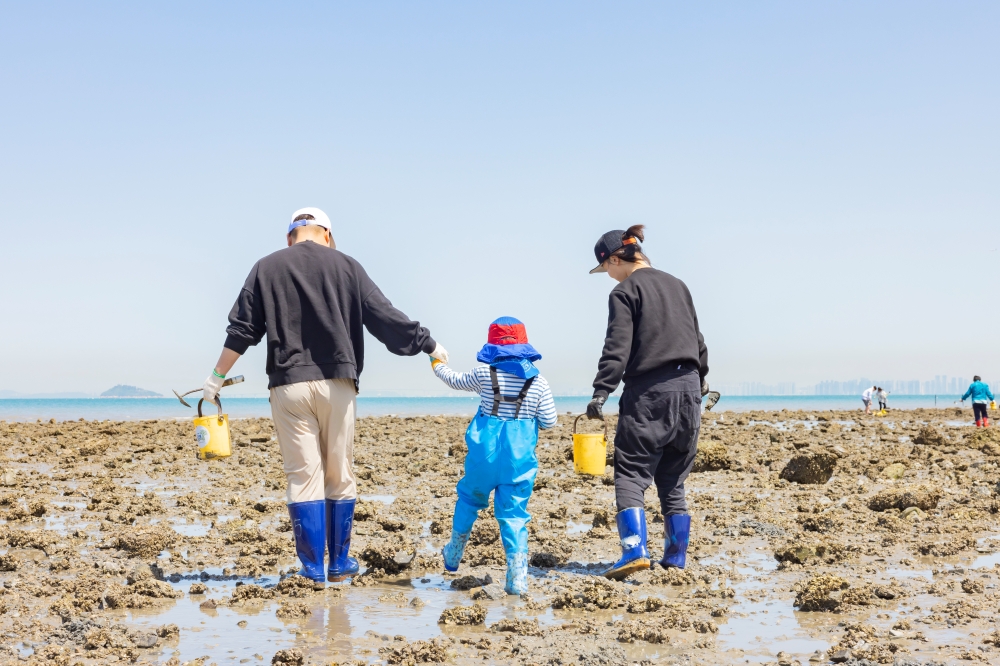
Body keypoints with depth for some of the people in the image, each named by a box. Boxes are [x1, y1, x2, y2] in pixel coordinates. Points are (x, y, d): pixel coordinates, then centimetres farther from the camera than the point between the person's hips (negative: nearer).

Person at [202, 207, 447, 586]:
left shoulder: (266, 269, 7)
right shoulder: (345, 266, 5)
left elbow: (241, 330, 5)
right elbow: (385, 318, 4)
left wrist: (217, 377, 16)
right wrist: (429, 346, 15)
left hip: (288, 385, 0)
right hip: (337, 383, 0)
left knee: (303, 476, 2)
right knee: (340, 476, 9)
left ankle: (313, 569, 2)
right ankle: (340, 564, 16)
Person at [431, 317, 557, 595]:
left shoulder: (484, 374, -1)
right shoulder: (538, 381, -1)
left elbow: (456, 380, 17)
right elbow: (549, 421, 0)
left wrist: (438, 365, 37)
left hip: (484, 454, 0)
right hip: (520, 458, 0)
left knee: (469, 498, 22)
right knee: (514, 512, 2)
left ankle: (453, 556, 37)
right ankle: (517, 576, -8)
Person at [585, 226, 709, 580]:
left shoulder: (625, 291, -5)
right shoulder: (677, 285, 17)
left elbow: (617, 348, -16)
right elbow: (697, 338, 26)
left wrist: (601, 392, -19)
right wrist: (701, 377, 40)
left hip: (648, 393, -7)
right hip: (688, 388, 7)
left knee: (630, 475, -5)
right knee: (673, 480, 14)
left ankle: (635, 550, -20)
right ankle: (676, 557, 16)